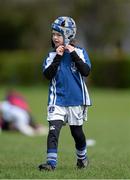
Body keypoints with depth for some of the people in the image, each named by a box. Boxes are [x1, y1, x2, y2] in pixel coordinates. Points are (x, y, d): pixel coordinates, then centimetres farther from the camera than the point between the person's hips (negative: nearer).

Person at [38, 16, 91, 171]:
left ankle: (82, 158, 37)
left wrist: (74, 54, -17)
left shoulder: (80, 52, -1)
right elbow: (47, 74, -9)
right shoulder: (52, 55, 3)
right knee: (53, 130, -16)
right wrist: (58, 57, -15)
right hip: (57, 100, 0)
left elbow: (86, 71, -13)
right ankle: (51, 162, -18)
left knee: (77, 132, 13)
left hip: (76, 100, 0)